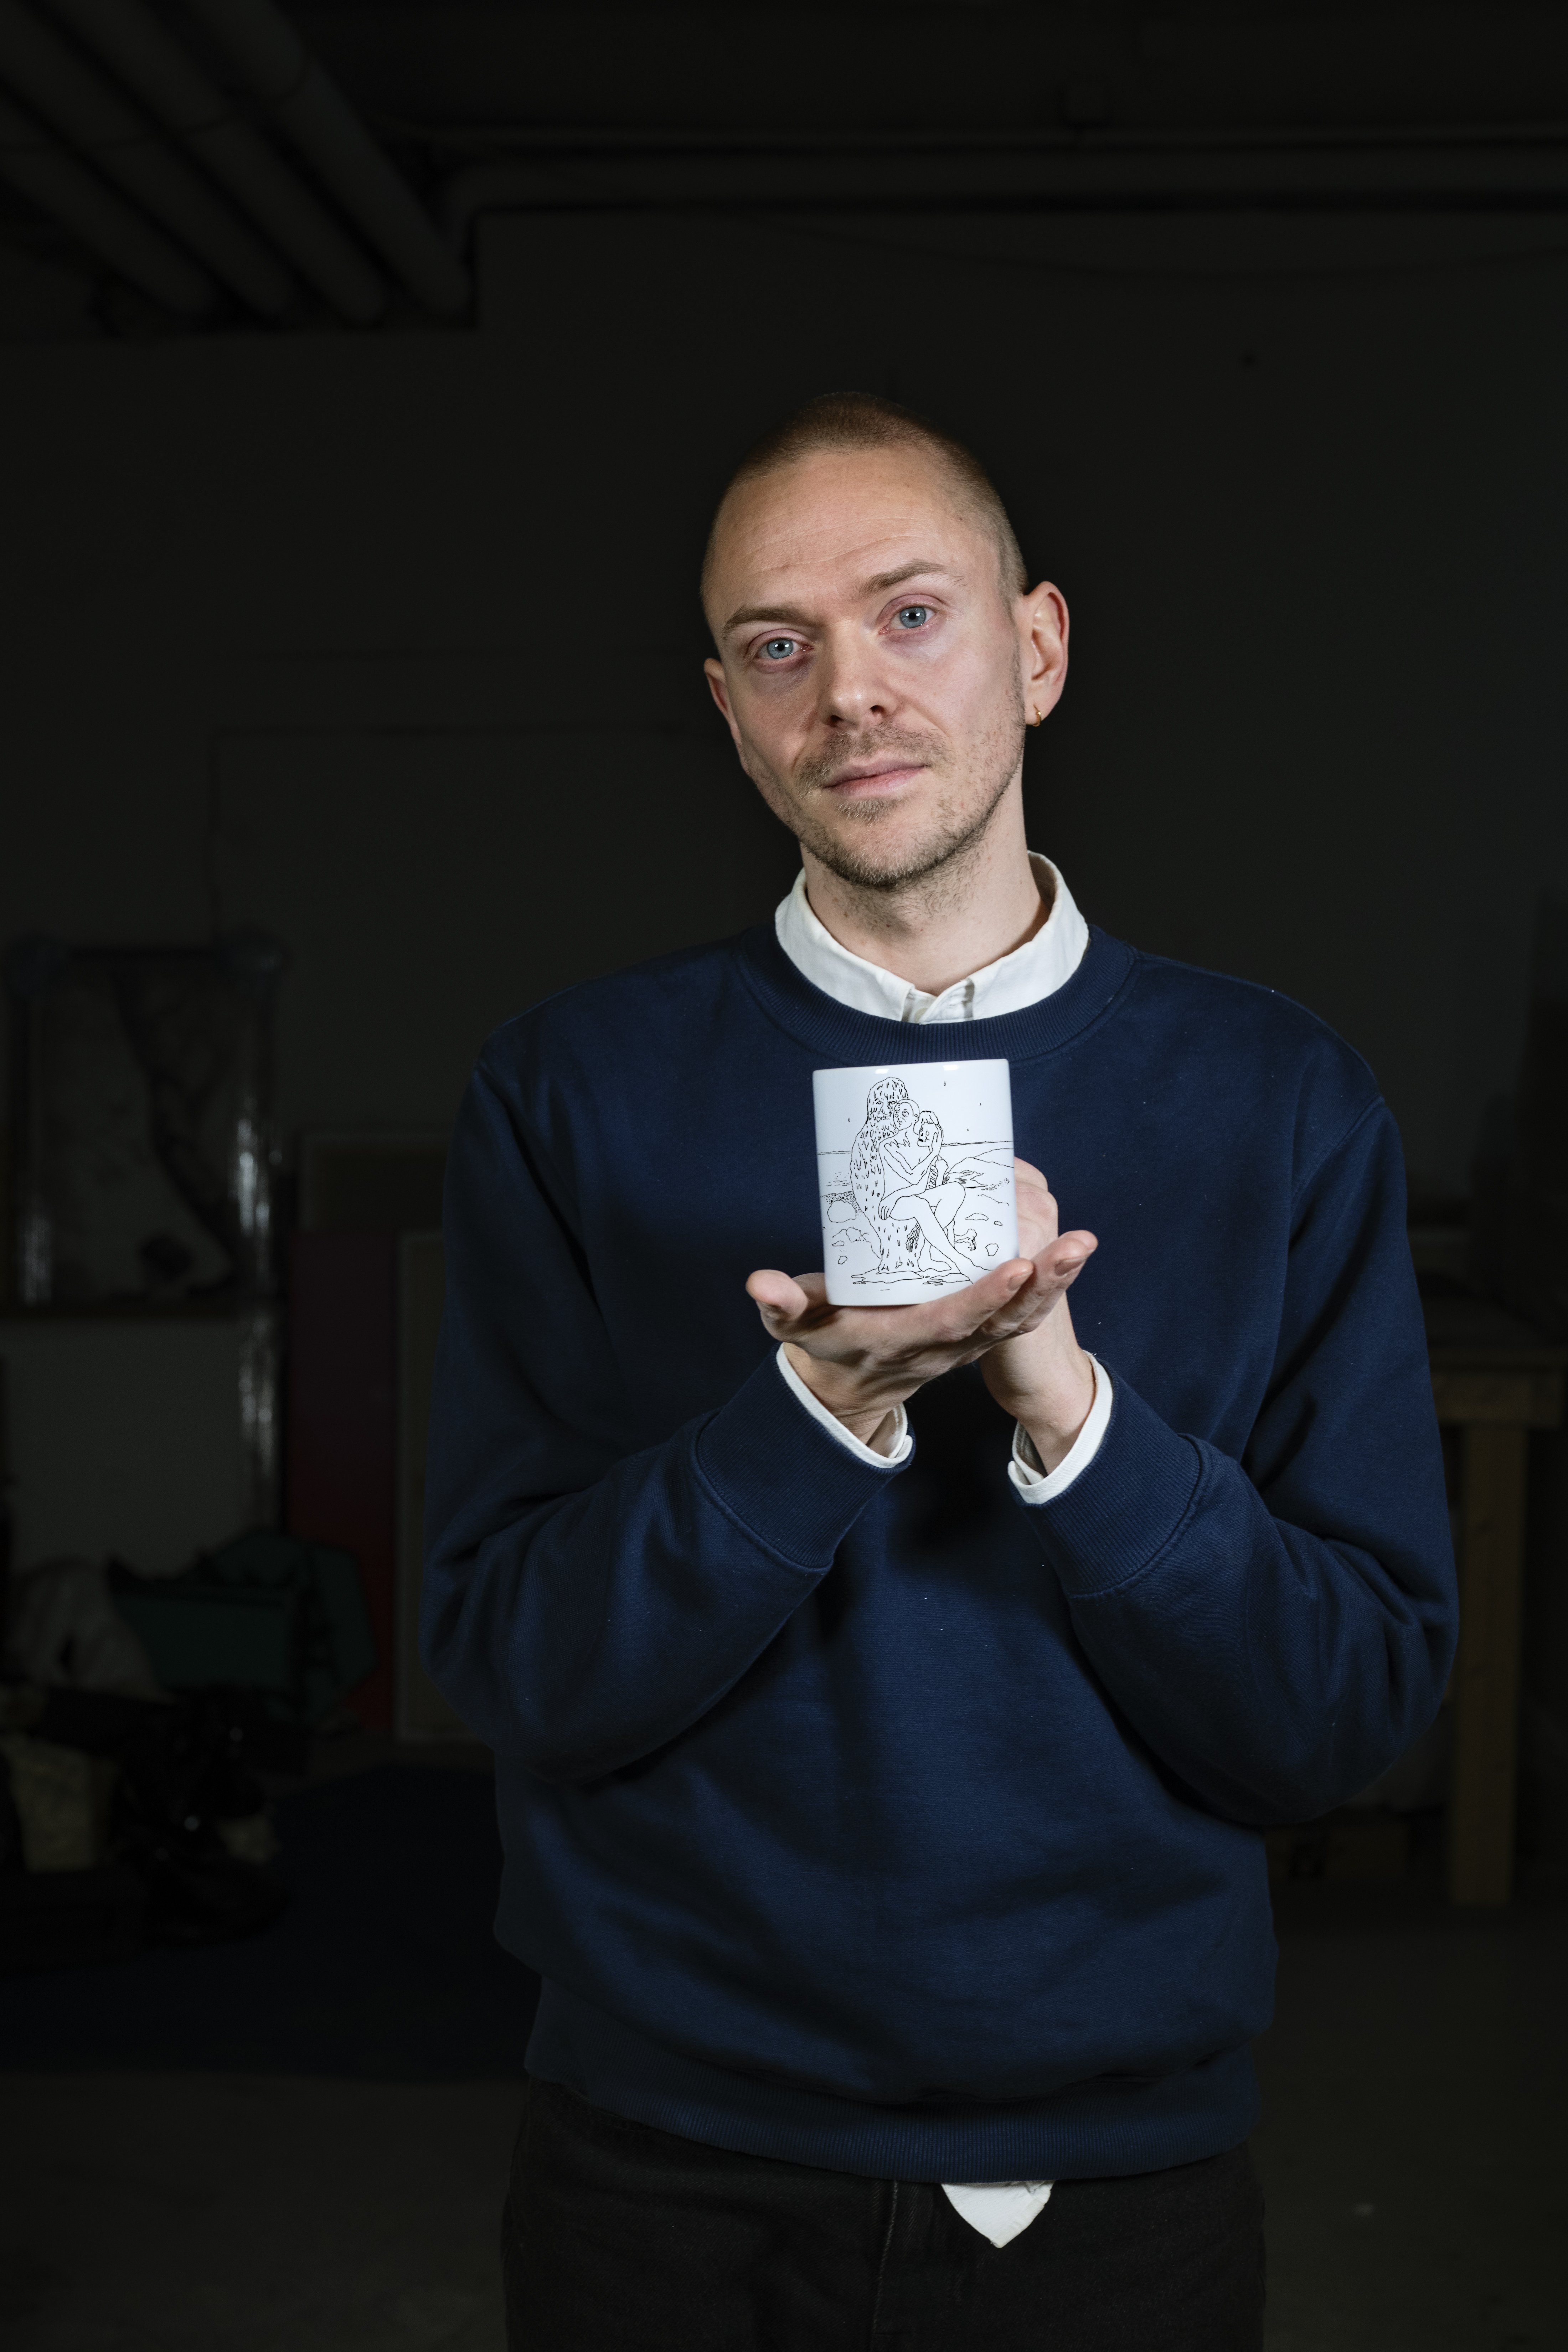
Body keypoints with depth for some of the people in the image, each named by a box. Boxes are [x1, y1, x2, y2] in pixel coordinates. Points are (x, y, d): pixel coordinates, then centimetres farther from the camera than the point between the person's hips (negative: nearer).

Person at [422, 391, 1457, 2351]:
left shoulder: (1281, 1101, -4)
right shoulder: (572, 1089, -4)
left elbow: (1354, 1712, -7)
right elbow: (514, 1675, -10)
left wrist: (1065, 1403, -23)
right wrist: (825, 1409, -25)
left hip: (1121, 2163, 1)